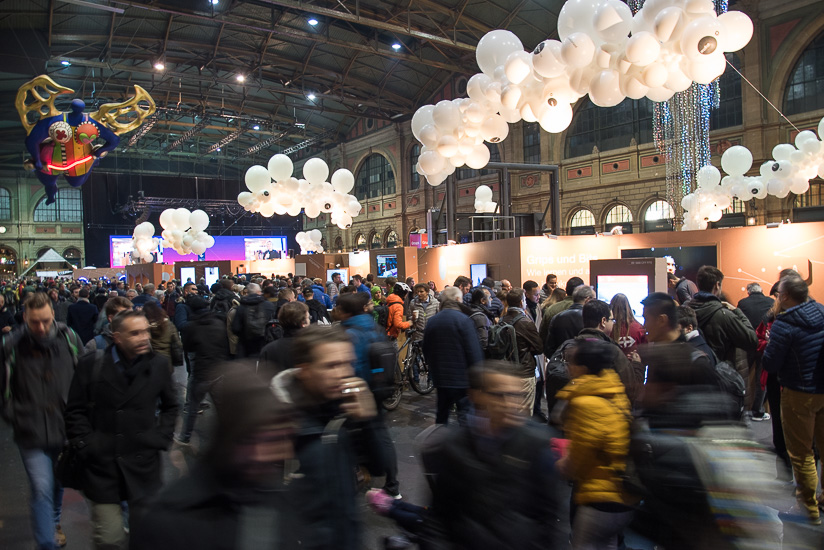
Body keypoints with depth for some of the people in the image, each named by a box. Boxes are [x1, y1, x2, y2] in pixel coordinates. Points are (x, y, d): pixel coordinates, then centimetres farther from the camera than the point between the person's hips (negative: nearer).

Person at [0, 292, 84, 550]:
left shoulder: (69, 338, -5)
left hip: (65, 429, 3)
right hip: (31, 433, -3)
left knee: (58, 483, 23)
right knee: (41, 490, -6)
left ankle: (53, 522, 49)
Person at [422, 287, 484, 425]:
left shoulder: (431, 322, 7)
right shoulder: (463, 320, -12)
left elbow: (426, 351, 13)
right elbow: (474, 351, -14)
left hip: (440, 378, 6)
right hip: (462, 378, -6)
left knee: (442, 415, 17)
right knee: (465, 416, -2)